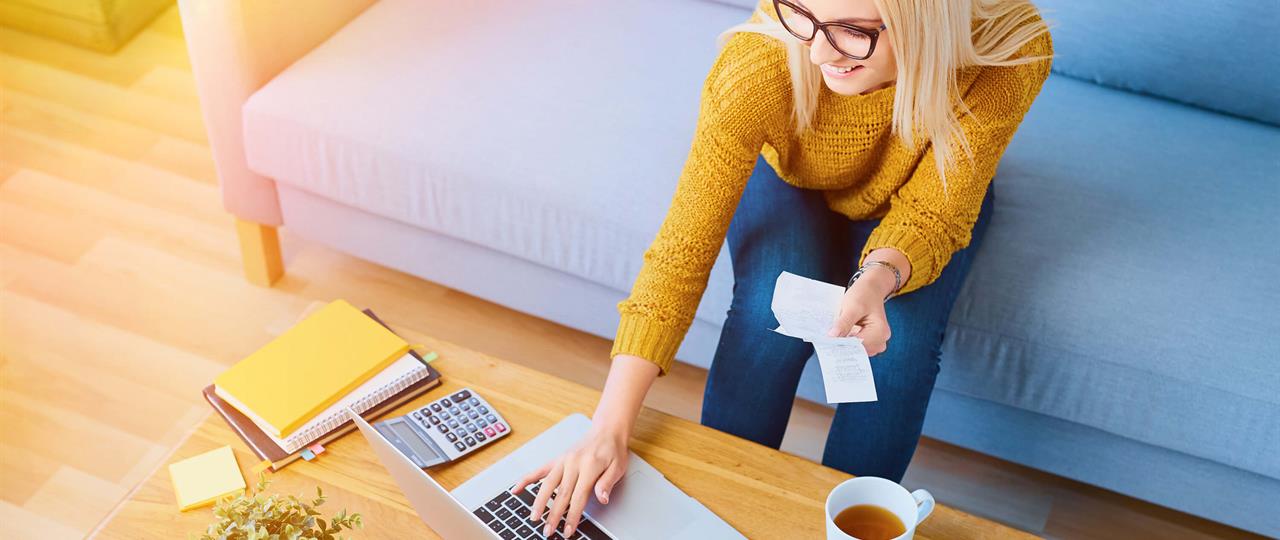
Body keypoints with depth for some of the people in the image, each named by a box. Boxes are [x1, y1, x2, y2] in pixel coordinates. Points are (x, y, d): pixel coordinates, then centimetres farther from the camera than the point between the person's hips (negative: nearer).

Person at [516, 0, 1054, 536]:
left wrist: (880, 277, -49)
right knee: (769, 314, -29)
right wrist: (608, 430, -38)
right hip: (790, 184, -1)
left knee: (900, 344, -26)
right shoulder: (760, 57, -37)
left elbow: (930, 215, -24)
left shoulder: (1011, 50, -35)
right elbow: (684, 244, -33)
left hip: (901, 203, 1)